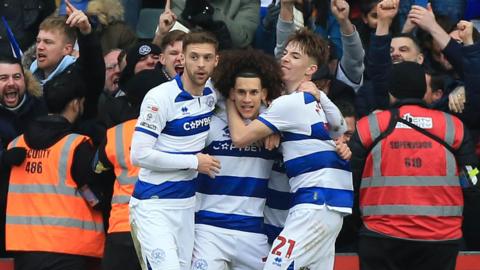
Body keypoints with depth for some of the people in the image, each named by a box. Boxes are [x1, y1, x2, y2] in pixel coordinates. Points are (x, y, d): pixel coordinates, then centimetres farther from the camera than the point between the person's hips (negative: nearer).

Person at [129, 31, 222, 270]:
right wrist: (194, 162, -13)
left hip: (187, 204, 7)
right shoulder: (160, 97, -14)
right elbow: (139, 155, -19)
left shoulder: (212, 96, 6)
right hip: (153, 205, -7)